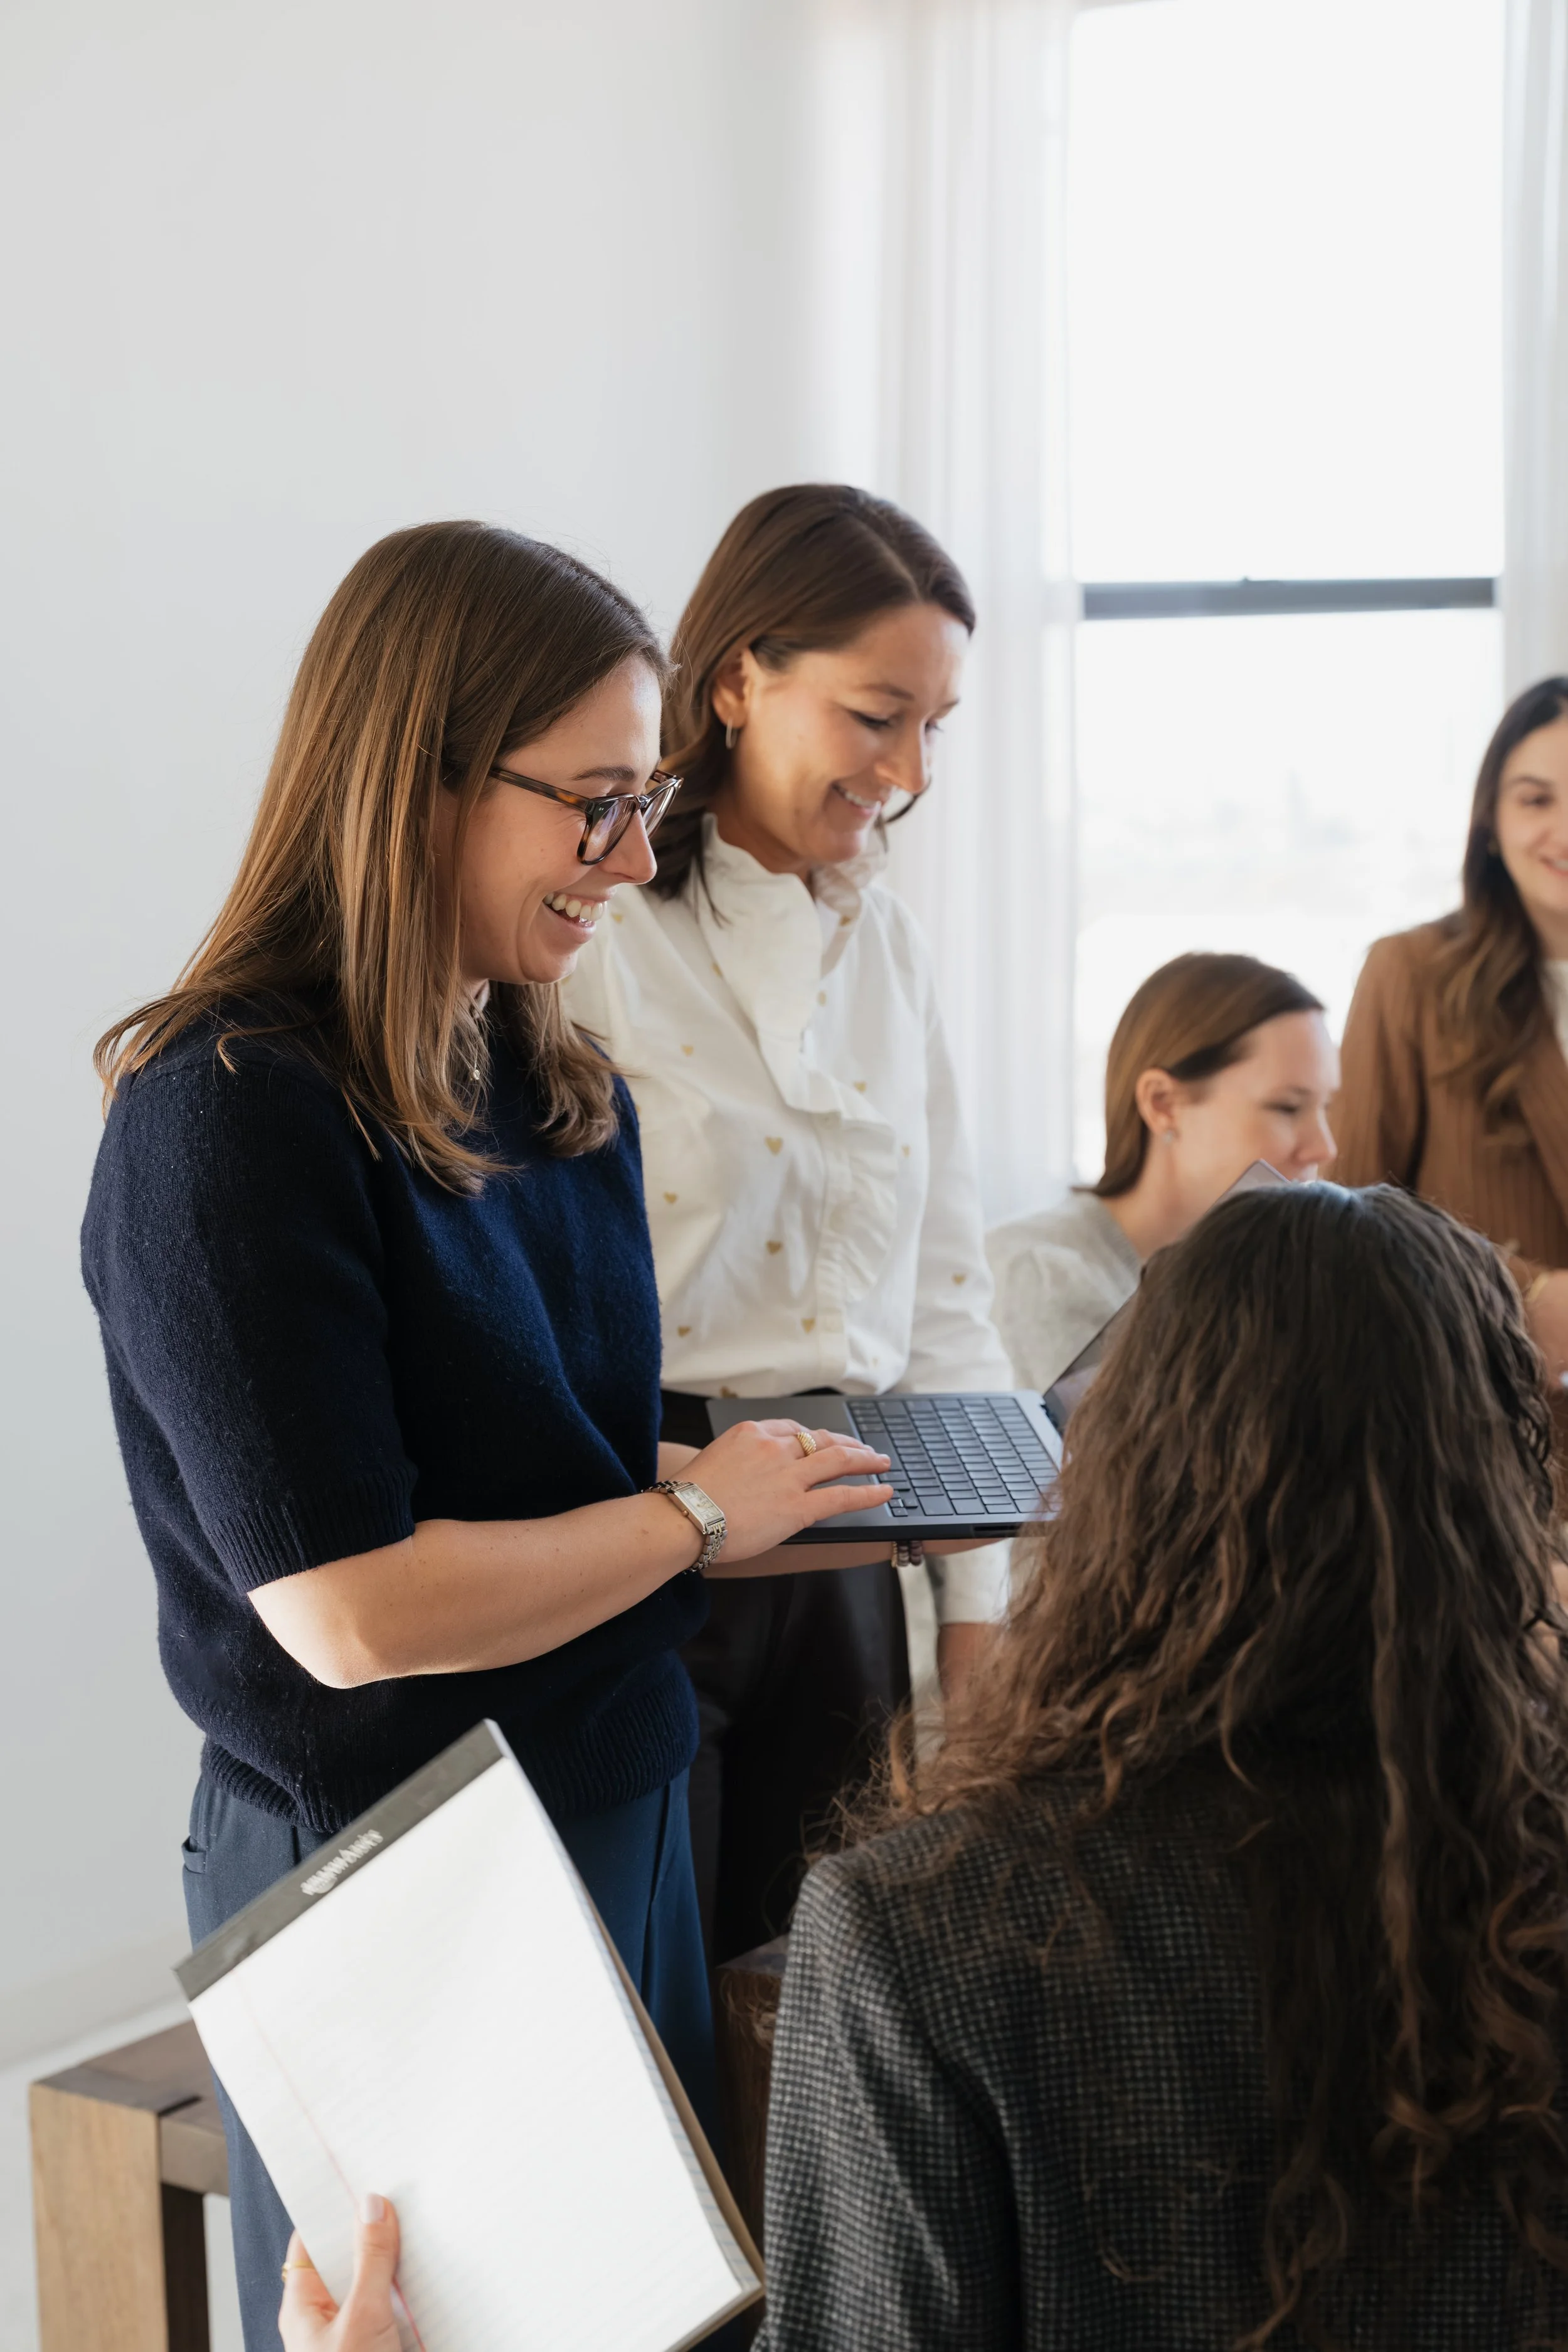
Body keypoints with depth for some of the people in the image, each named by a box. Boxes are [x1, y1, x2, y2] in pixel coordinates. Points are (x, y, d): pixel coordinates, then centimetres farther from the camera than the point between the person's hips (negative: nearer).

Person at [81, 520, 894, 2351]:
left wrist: (825, 1510, -1)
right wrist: (692, 1517, -13)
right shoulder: (234, 1118, -20)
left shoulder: (560, 1088, 5)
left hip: (618, 1822, 8)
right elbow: (355, 1610, -24)